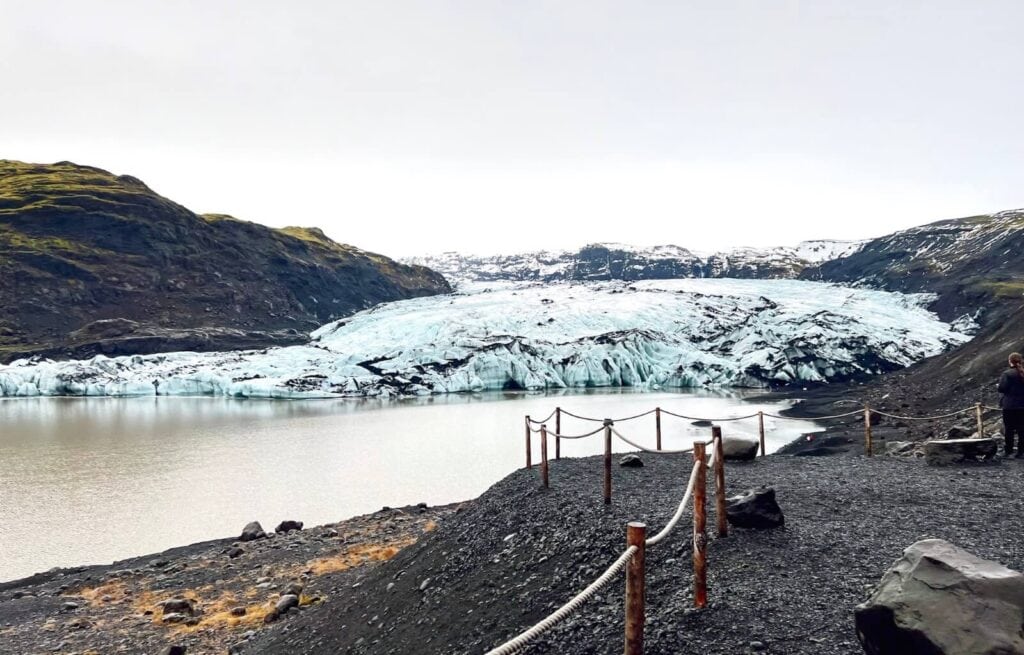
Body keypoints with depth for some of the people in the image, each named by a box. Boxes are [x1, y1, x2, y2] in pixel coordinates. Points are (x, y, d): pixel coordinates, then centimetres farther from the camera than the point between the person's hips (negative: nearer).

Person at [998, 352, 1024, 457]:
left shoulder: (1007, 373, -12)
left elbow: (1001, 389, -14)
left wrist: (1001, 380, 3)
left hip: (1009, 406, -4)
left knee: (1009, 429, 5)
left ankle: (1008, 450, 10)